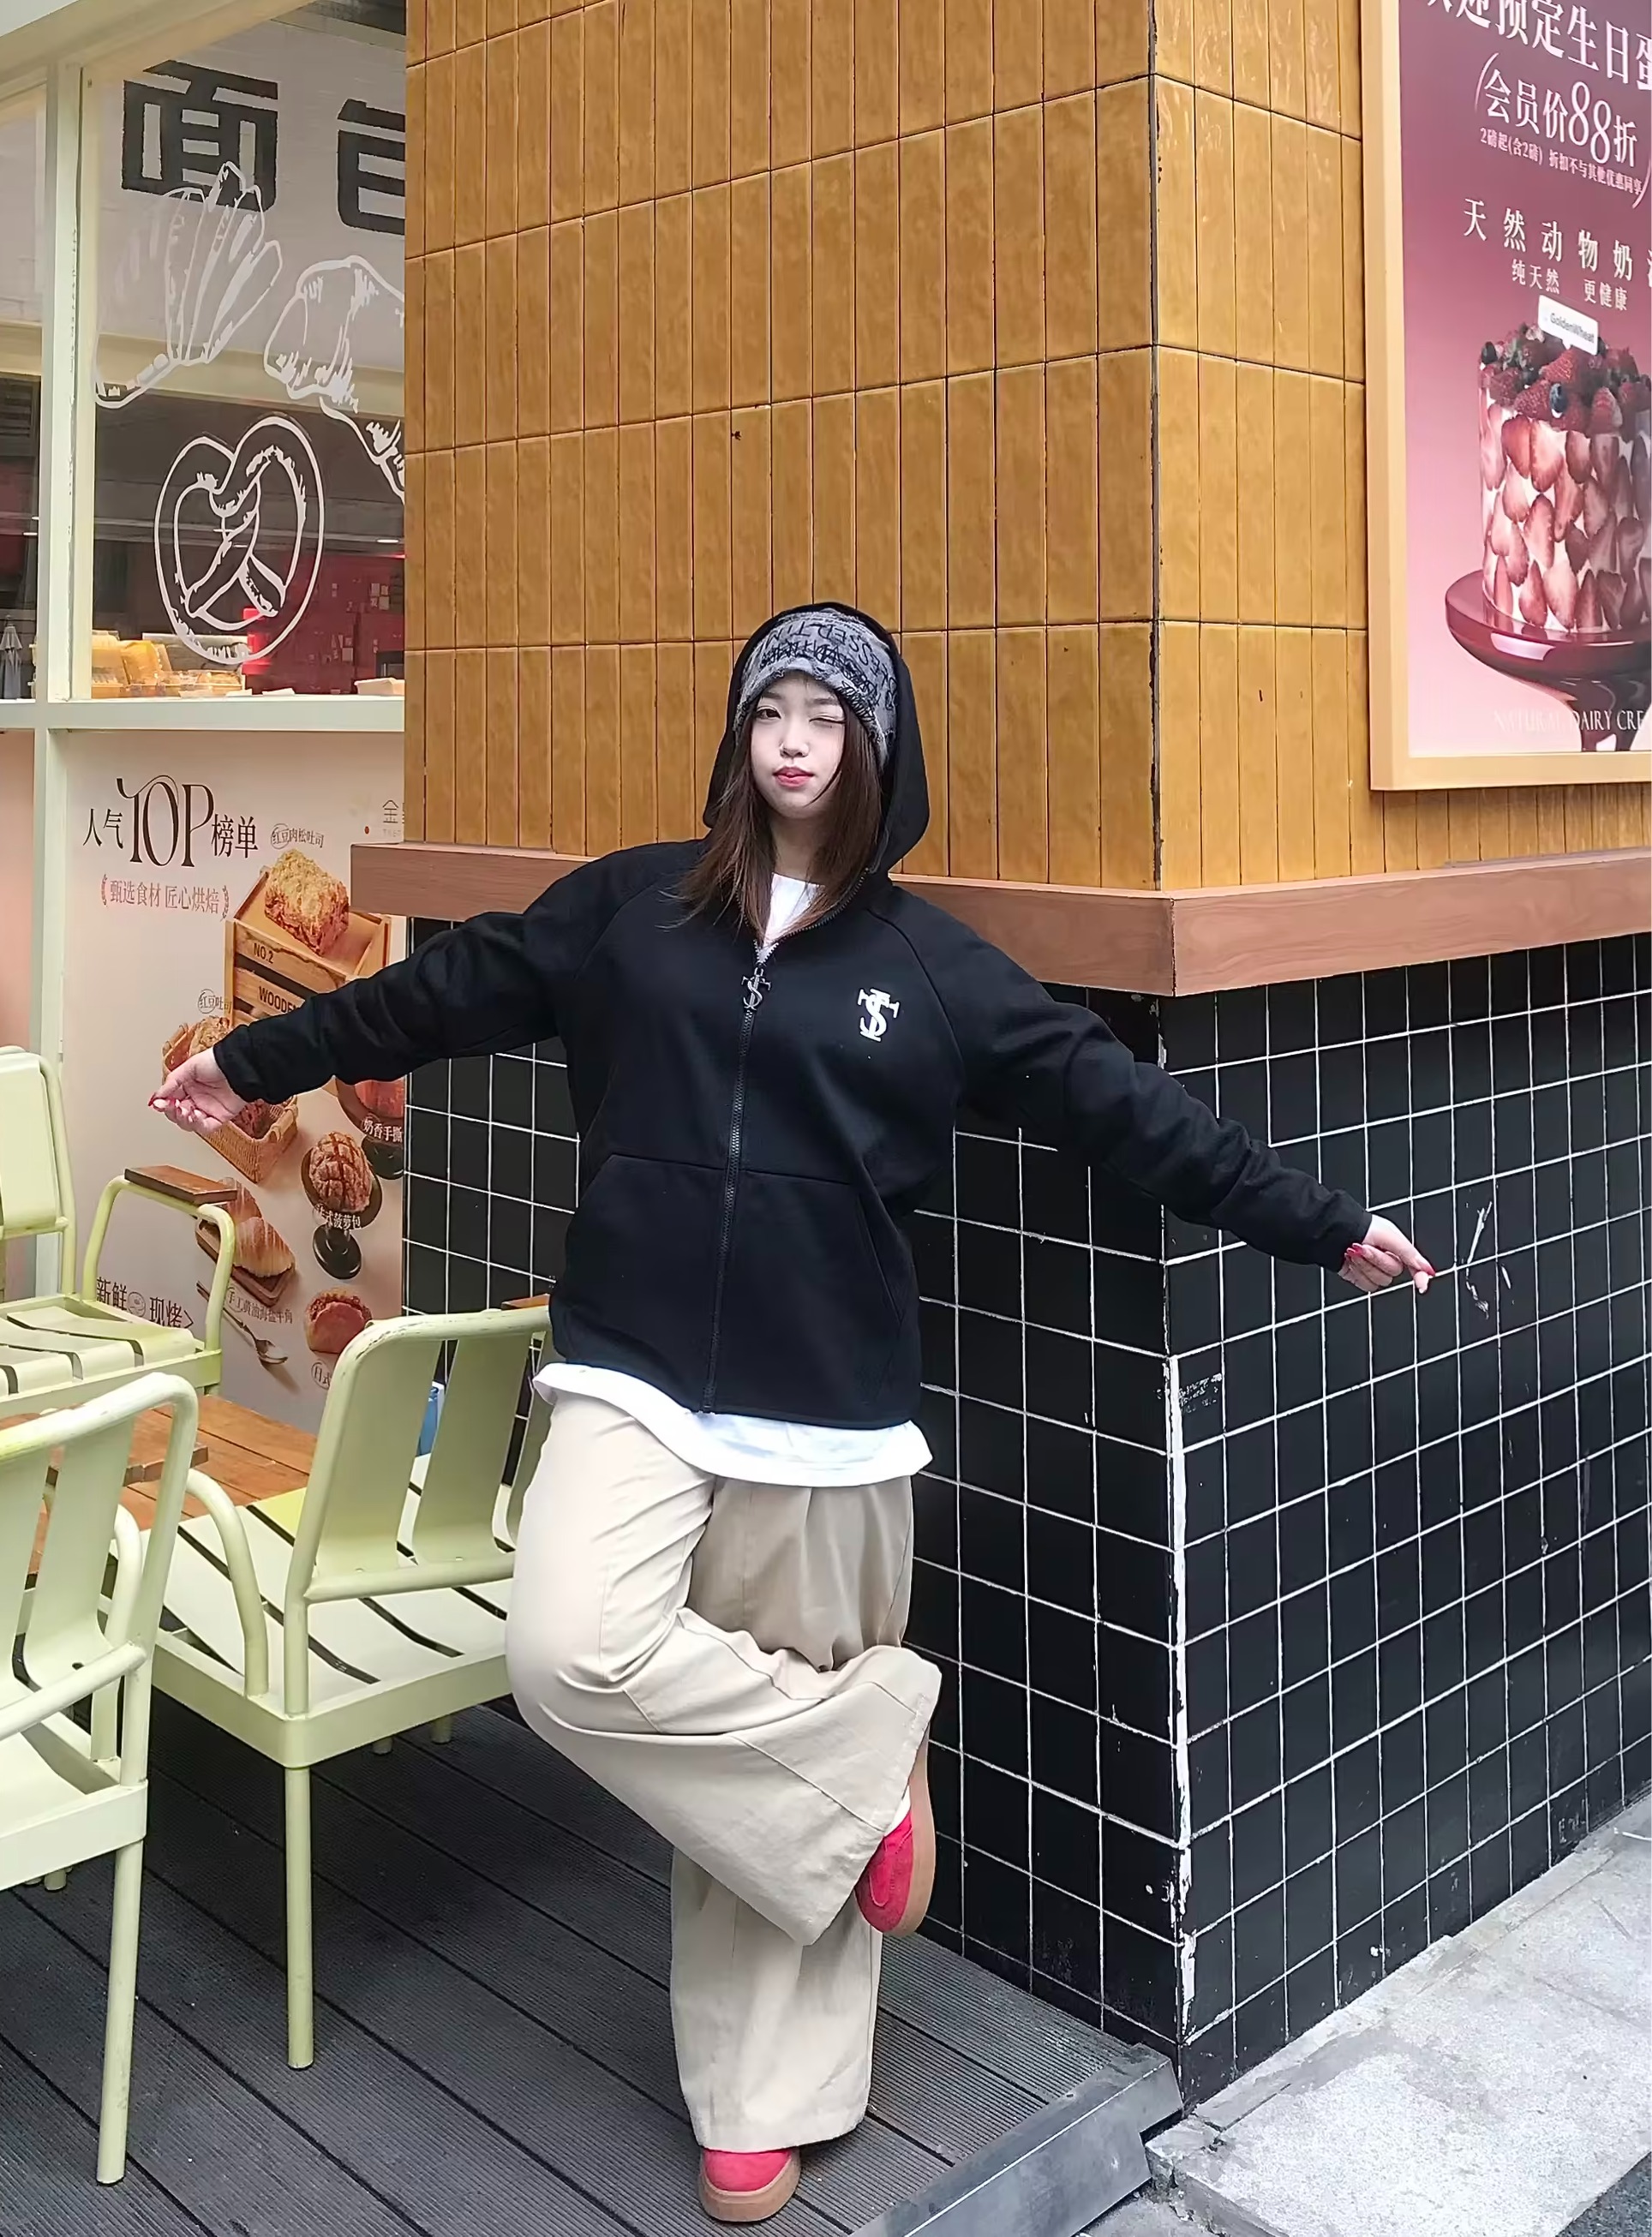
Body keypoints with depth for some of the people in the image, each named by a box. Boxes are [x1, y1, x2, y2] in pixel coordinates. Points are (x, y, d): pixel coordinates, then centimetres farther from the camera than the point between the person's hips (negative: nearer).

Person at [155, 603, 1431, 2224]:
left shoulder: (932, 964, 3)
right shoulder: (628, 906, 7)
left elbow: (1120, 1105, 4)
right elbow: (450, 991, 16)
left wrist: (1325, 1227, 4)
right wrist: (260, 1058, 23)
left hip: (824, 1410, -1)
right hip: (632, 1378, 1)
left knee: (784, 1729, 5)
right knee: (576, 1658, -22)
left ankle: (766, 2099, 23)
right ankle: (867, 1751, 2)